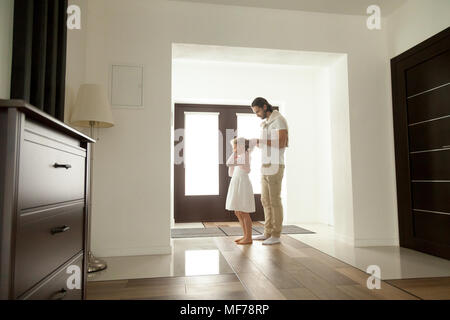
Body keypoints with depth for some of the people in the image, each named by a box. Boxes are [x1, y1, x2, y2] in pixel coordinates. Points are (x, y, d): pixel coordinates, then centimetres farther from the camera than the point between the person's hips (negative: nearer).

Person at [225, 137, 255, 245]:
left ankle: (249, 238, 4)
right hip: (237, 188, 10)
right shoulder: (240, 158, 17)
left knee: (244, 213, -4)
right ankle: (246, 236, 21)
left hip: (243, 187, -10)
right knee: (238, 213, 12)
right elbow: (231, 174, 20)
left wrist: (235, 152, -10)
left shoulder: (244, 156, -12)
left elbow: (229, 163, -22)